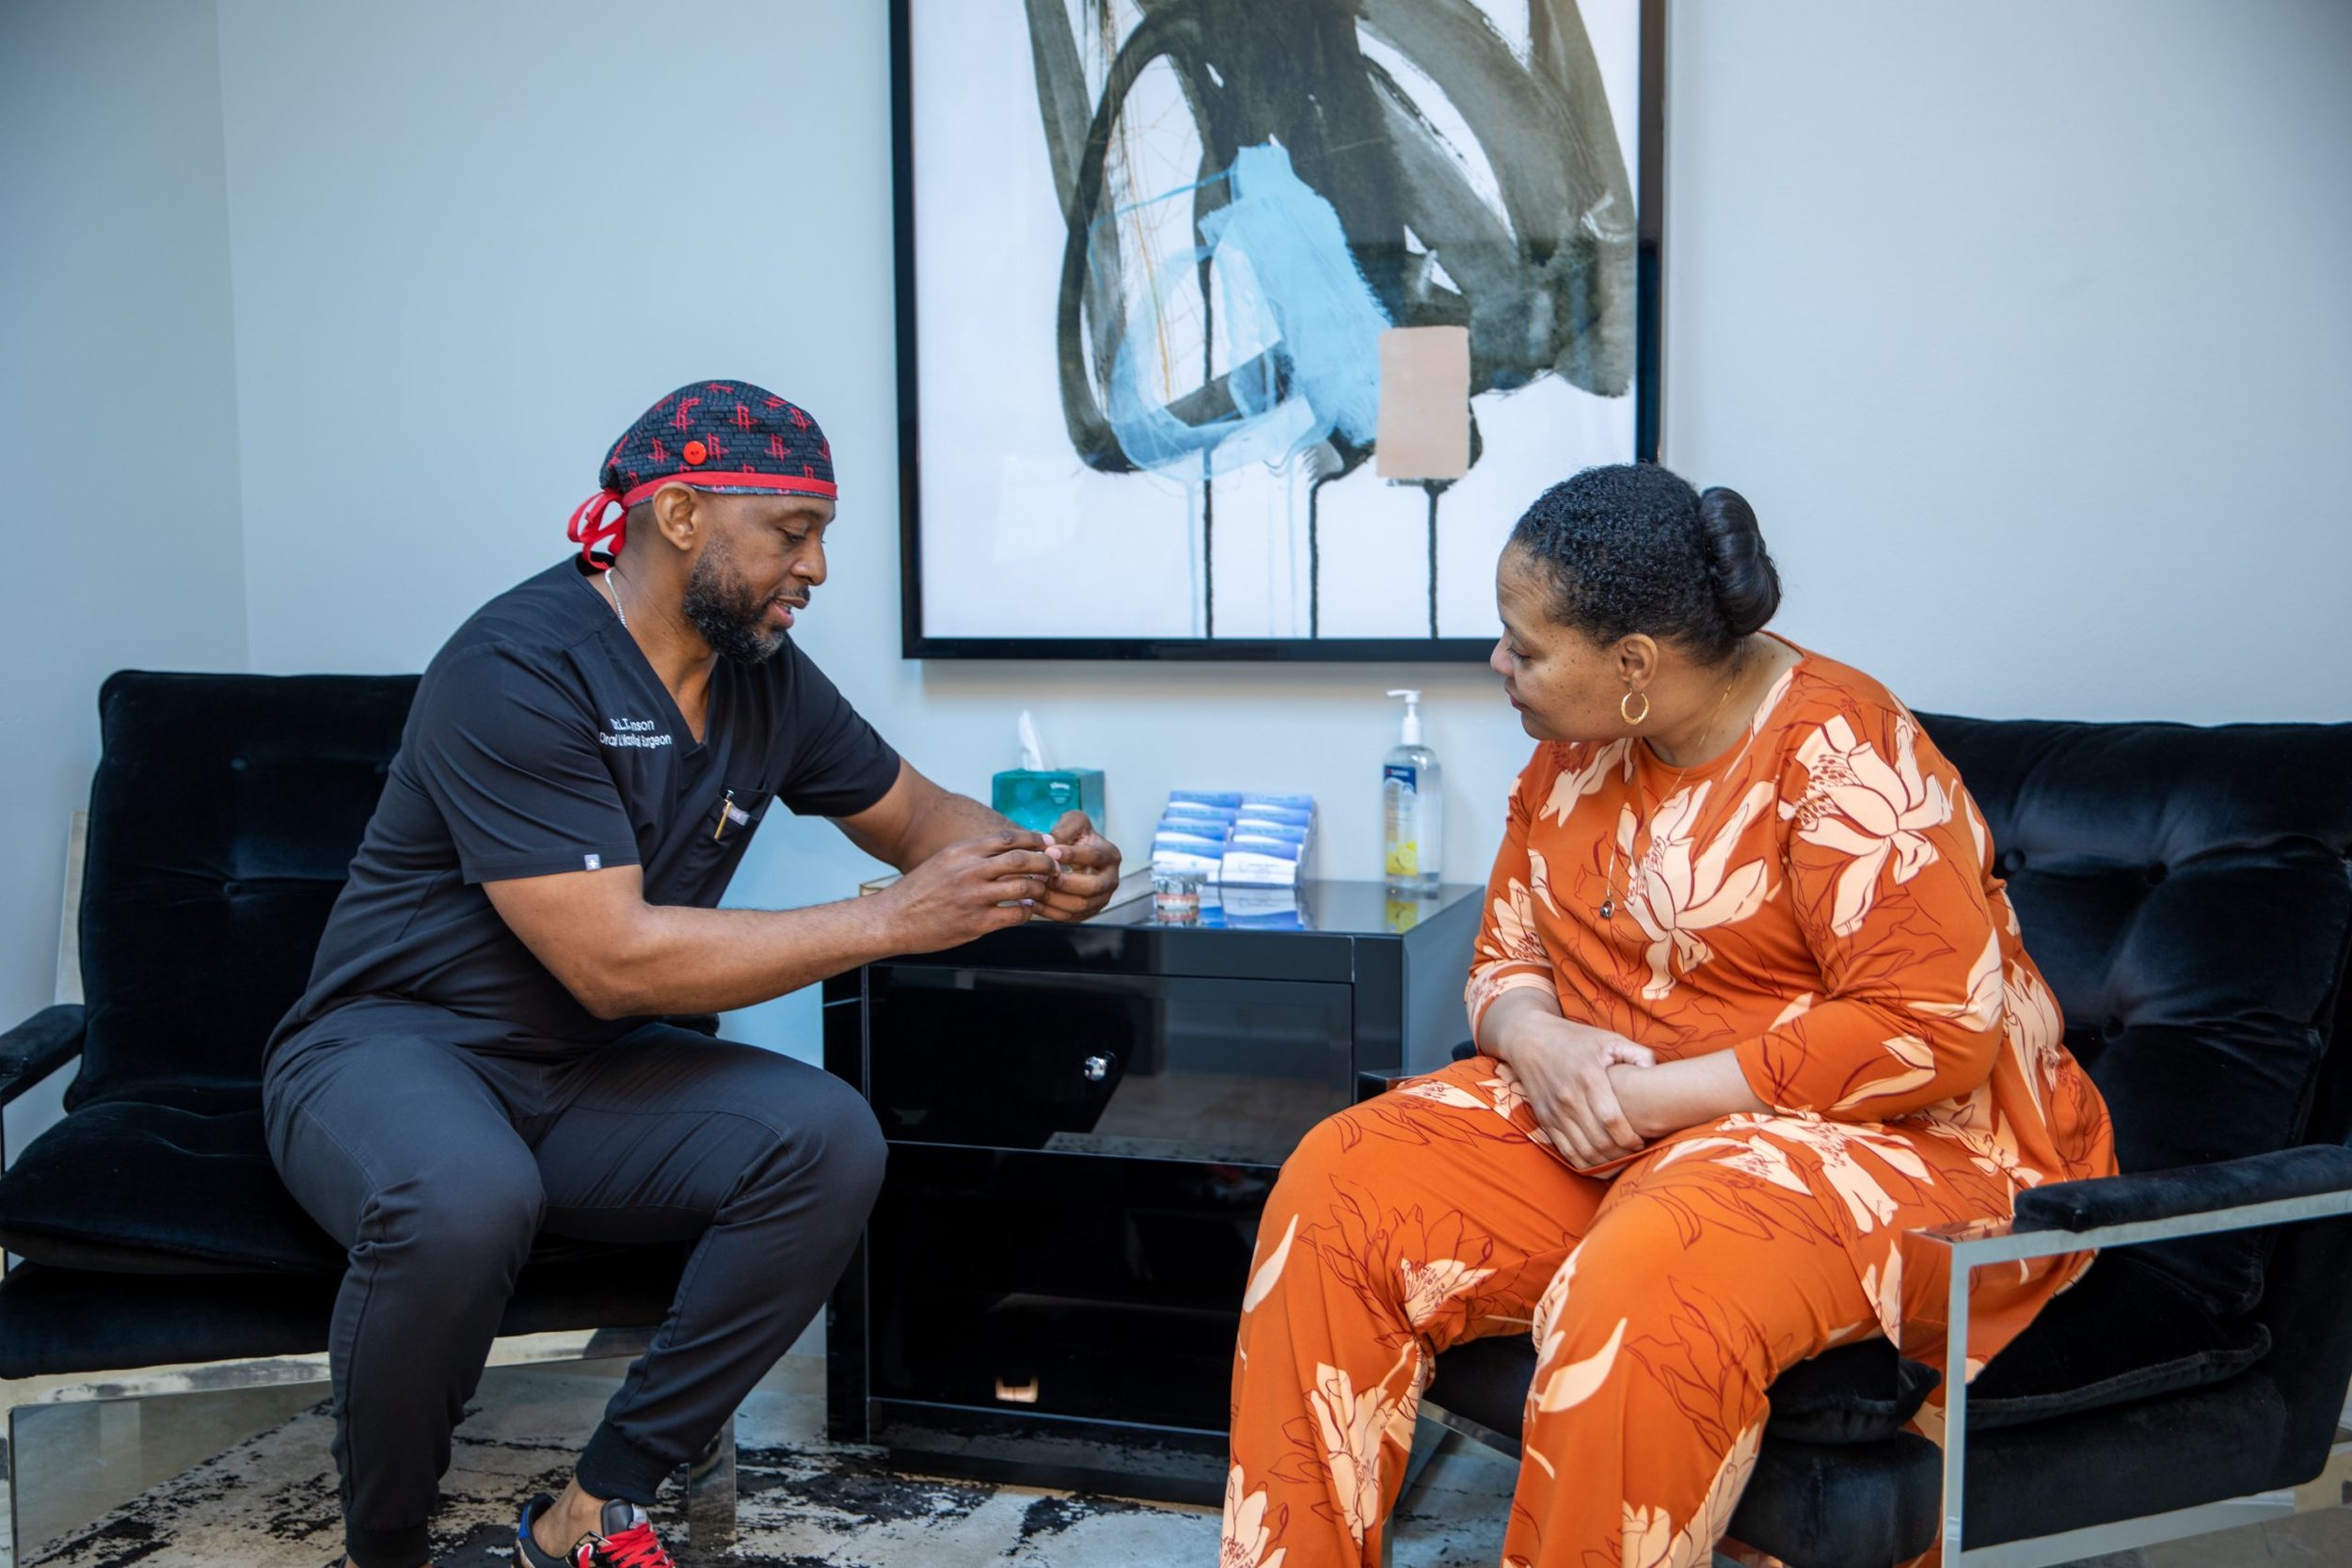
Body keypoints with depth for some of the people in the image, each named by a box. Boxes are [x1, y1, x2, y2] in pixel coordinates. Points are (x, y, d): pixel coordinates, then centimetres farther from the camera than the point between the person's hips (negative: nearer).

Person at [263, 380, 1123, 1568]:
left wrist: (1034, 868, -9)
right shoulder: (518, 670, -21)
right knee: (464, 1200, -39)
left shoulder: (763, 672, 2)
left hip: (594, 1072, 7)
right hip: (396, 1046, -6)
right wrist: (892, 919, -25)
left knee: (830, 1140, -20)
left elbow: (914, 812, 15)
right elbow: (616, 960, -27)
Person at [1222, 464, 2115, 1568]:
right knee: (1340, 1188, -13)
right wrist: (1538, 1041, -12)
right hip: (1612, 1124, 7)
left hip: (1891, 1139, -7)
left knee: (1640, 1288, -38)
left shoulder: (1838, 753, -16)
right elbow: (1506, 960, 13)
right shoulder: (1575, 748, 7)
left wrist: (1660, 1096, -21)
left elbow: (1934, 1032, -22)